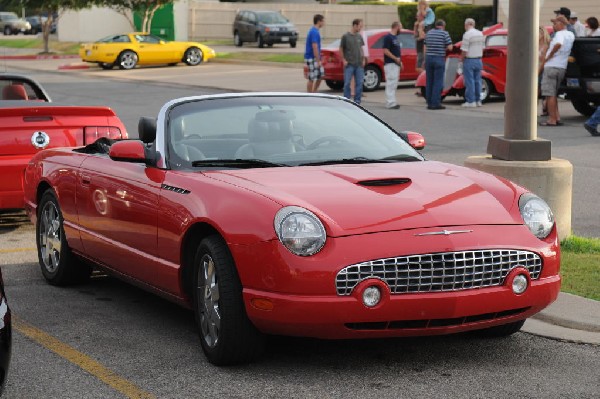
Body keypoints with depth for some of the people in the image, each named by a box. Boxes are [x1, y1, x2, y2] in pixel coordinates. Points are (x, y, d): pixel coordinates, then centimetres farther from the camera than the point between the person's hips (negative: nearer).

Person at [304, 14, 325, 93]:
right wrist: (318, 61, -22)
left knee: (321, 75, 14)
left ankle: (314, 93, 20)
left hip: (315, 58, 10)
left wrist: (319, 60, 21)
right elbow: (314, 47, -22)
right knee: (312, 78, -3)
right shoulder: (314, 32, -18)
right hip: (312, 58, -10)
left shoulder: (314, 31, 13)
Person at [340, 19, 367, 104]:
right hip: (349, 64, -5)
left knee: (359, 83, 3)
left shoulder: (359, 36, 9)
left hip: (359, 64, 5)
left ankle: (357, 101, 11)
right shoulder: (346, 36, -5)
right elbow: (341, 49, 1)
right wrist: (344, 60, -5)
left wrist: (363, 59, 9)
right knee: (347, 83, -3)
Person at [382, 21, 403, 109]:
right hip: (390, 64, -10)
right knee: (391, 83, -12)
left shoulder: (395, 37, 17)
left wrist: (399, 61, 17)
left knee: (394, 84, 11)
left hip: (396, 64, 10)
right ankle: (391, 103, -14)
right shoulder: (388, 37, -12)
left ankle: (391, 102, 16)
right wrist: (396, 58, -19)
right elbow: (386, 51, -18)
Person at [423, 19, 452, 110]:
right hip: (439, 59, -5)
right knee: (438, 82, -4)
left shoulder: (429, 33, 11)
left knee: (429, 82, 8)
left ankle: (429, 103, 9)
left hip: (428, 58, 5)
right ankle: (435, 103, -8)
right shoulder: (444, 33, -5)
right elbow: (450, 47, -8)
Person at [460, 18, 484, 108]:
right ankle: (478, 100, 15)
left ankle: (470, 101, -1)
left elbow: (464, 50, -17)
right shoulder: (480, 34, 8)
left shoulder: (467, 34, -15)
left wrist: (461, 59, -2)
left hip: (469, 60, -7)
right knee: (477, 80, 12)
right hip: (479, 60, 7)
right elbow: (482, 48, 12)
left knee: (469, 81, -2)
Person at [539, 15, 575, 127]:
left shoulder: (560, 34, -12)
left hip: (552, 66, -9)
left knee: (550, 94, -5)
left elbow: (558, 44, -34)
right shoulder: (571, 35, 13)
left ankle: (552, 120, -7)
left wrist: (548, 57, -22)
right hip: (562, 67, 9)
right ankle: (557, 117, 11)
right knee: (553, 94, 17)